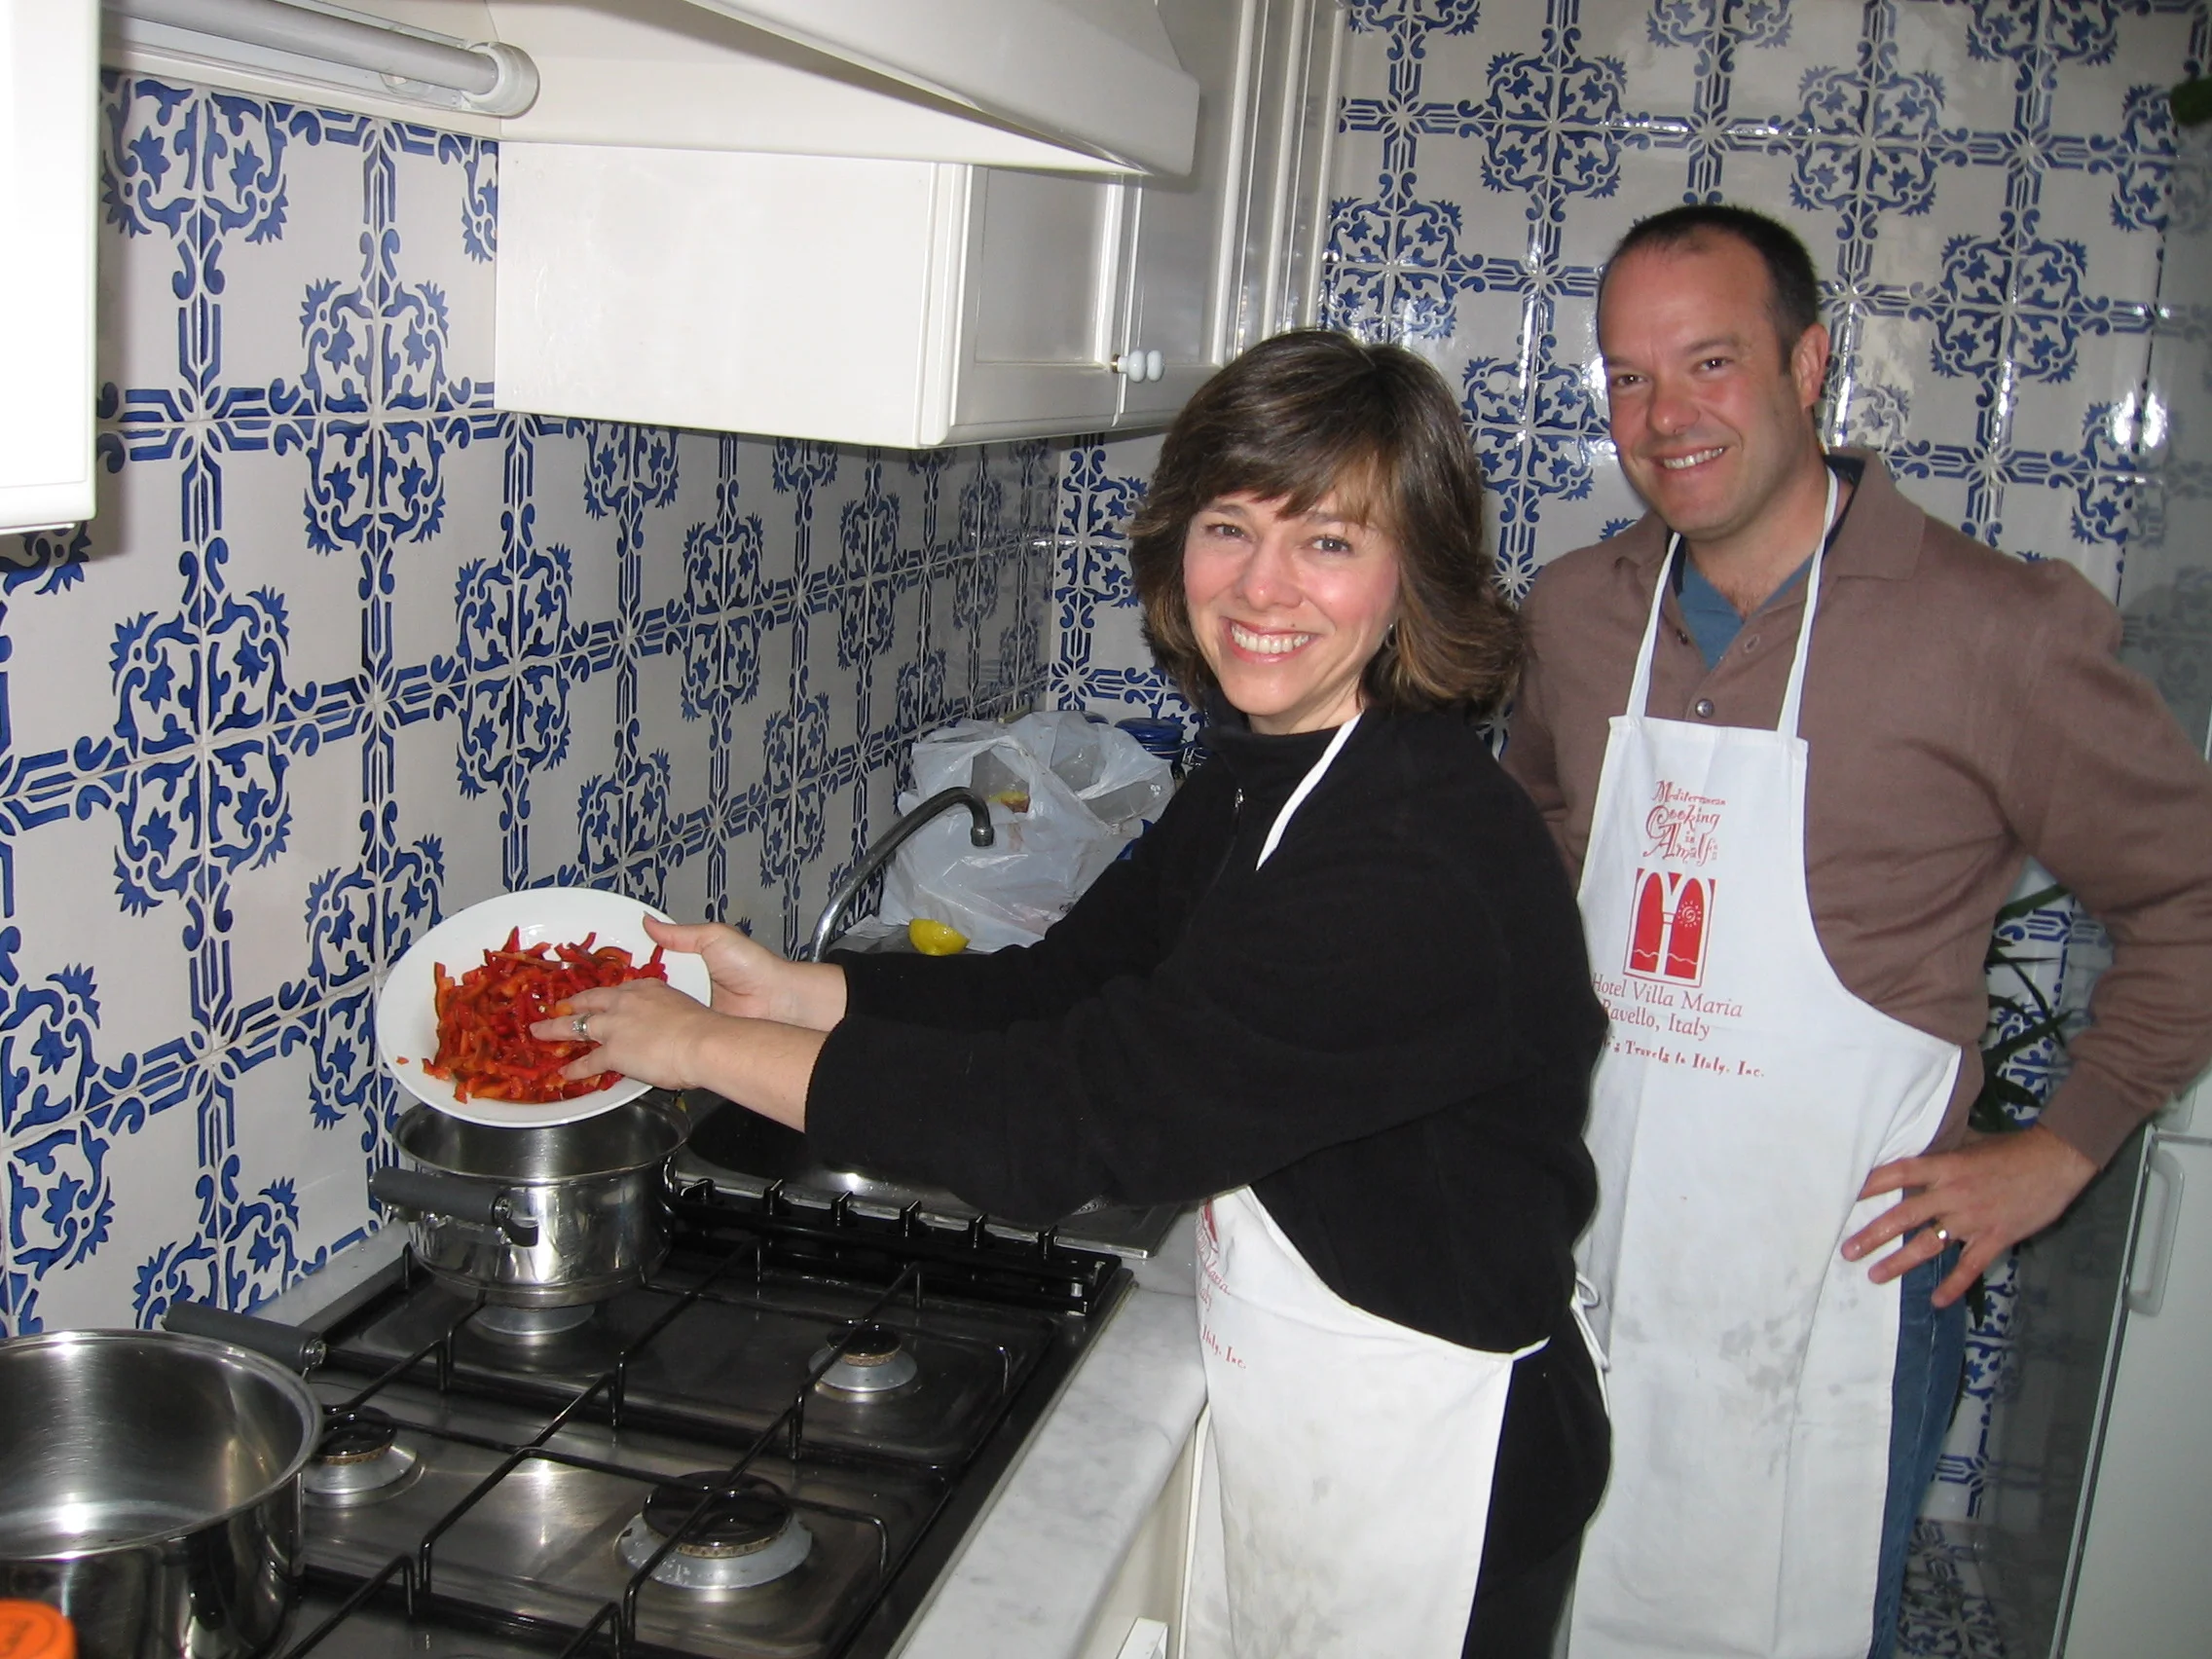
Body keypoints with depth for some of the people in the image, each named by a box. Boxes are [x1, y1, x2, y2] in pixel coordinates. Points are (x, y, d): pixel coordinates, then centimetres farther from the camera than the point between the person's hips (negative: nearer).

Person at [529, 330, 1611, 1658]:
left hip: (1420, 1468, -8)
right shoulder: (1264, 775, 1)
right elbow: (1067, 988, 6)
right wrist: (787, 989, -6)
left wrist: (713, 1048, -21)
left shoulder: (1417, 870, -30)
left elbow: (1078, 1117, -31)